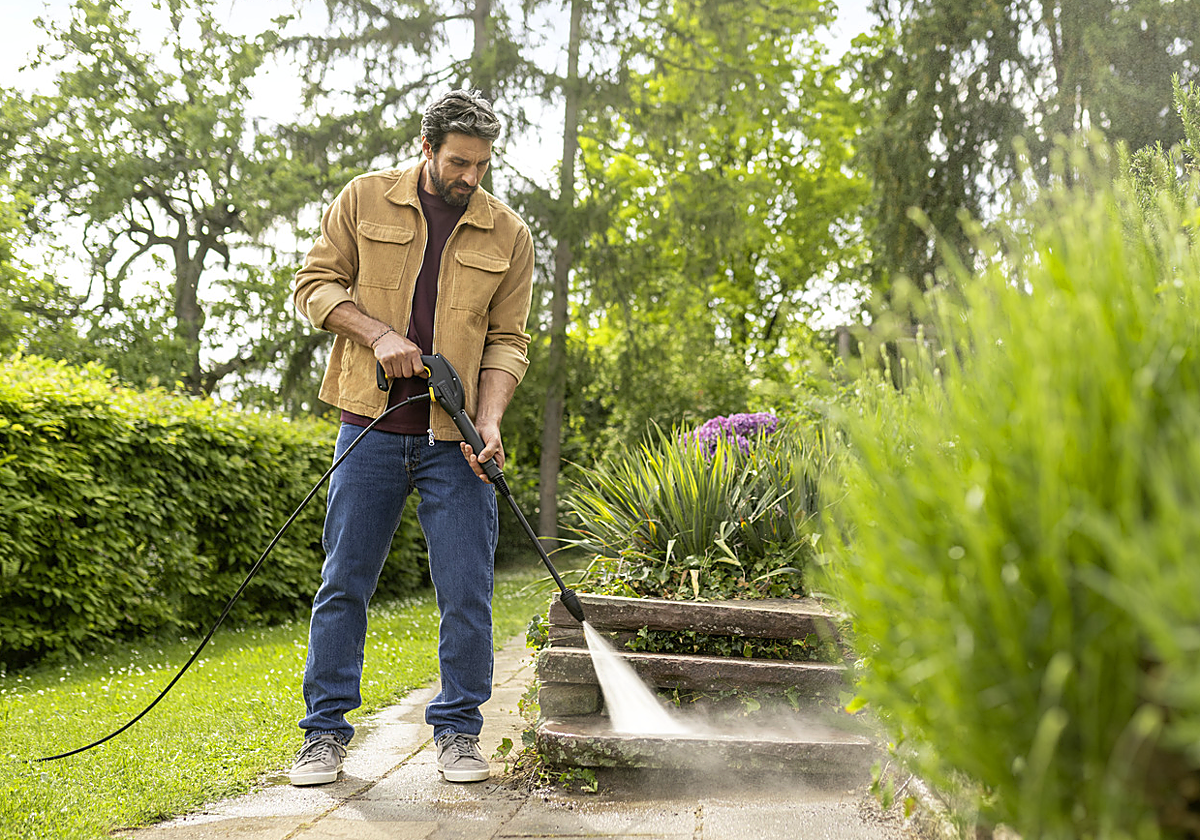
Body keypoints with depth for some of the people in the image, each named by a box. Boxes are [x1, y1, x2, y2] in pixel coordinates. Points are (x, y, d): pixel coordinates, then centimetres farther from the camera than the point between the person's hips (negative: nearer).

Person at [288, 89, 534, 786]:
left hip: (455, 440, 0)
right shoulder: (366, 199, 3)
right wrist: (380, 334, -12)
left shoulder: (509, 235, 5)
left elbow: (508, 340, 5)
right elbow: (314, 284, 4)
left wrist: (489, 420, -10)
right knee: (344, 583, 3)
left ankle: (459, 733, 15)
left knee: (467, 592, -1)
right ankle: (327, 732, 14)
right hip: (372, 427, 0)